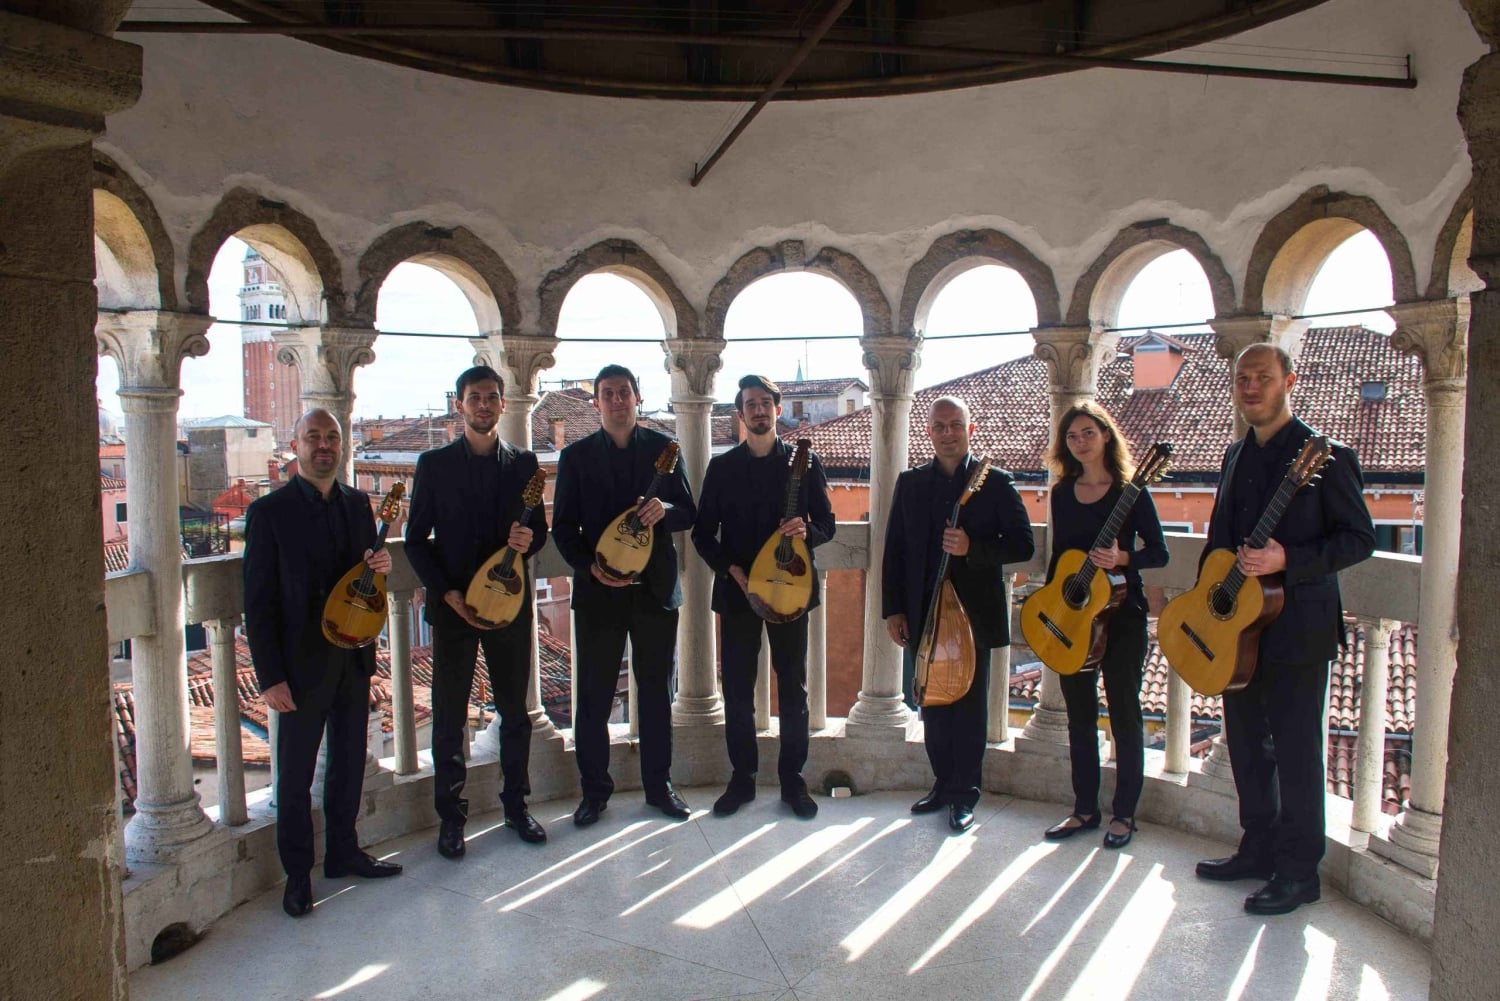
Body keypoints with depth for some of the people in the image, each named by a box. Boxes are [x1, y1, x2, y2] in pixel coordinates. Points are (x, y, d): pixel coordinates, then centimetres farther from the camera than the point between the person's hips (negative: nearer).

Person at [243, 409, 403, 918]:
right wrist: (270, 677, -14)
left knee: (350, 762, 16)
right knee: (296, 773, 8)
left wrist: (379, 566, -8)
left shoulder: (358, 504, 7)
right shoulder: (269, 511, -9)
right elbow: (259, 602, -10)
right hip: (302, 662, -5)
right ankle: (297, 873, 23)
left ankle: (343, 852, 33)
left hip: (354, 656, 5)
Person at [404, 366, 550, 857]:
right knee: (449, 716, 5)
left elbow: (539, 527, 10)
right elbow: (416, 539, 1)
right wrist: (447, 592, -10)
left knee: (515, 711, 10)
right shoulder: (434, 464, 1)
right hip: (452, 604, -1)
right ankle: (451, 816, 18)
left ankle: (516, 804, 26)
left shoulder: (523, 462, 6)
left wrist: (528, 538, -15)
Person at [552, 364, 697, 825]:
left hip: (656, 587, 1)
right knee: (593, 695, 4)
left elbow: (689, 513, 4)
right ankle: (594, 790, 19)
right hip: (599, 590, -1)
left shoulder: (663, 448, 5)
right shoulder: (575, 456, 3)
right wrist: (591, 567, -14)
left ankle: (658, 783, 24)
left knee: (657, 690, 10)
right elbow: (563, 527, 2)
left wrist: (664, 510, -19)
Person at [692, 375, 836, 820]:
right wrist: (731, 569, -10)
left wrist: (805, 531, -17)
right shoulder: (721, 467, 5)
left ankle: (792, 779, 19)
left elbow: (826, 524, 6)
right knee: (737, 688, 5)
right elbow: (703, 533, 5)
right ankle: (742, 778, 19)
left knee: (793, 687, 6)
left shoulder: (805, 463, 4)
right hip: (736, 590, 1)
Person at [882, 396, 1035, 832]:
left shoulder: (996, 482, -1)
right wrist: (893, 609, 2)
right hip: (923, 614, 3)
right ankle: (943, 784, 28)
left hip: (973, 613, -3)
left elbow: (1023, 545, -5)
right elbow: (894, 549, 7)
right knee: (932, 704, 11)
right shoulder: (909, 483, 7)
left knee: (970, 707, 5)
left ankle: (965, 794, 19)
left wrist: (972, 548, -21)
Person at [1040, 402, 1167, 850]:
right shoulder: (1062, 493, 8)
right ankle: (1084, 808, 23)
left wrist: (1122, 558, -25)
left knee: (1123, 713, 3)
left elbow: (1159, 552, -7)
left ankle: (1124, 813, 16)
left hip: (1120, 613, -5)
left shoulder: (1130, 490, -6)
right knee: (1080, 715, 11)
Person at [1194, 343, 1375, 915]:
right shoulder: (1236, 457, 13)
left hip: (1296, 628, -7)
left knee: (1295, 750, 1)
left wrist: (1287, 561, -24)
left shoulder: (1324, 456, -9)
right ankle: (1258, 849, 30)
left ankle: (1298, 872, 15)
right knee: (1246, 743, 15)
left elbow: (1359, 538, -11)